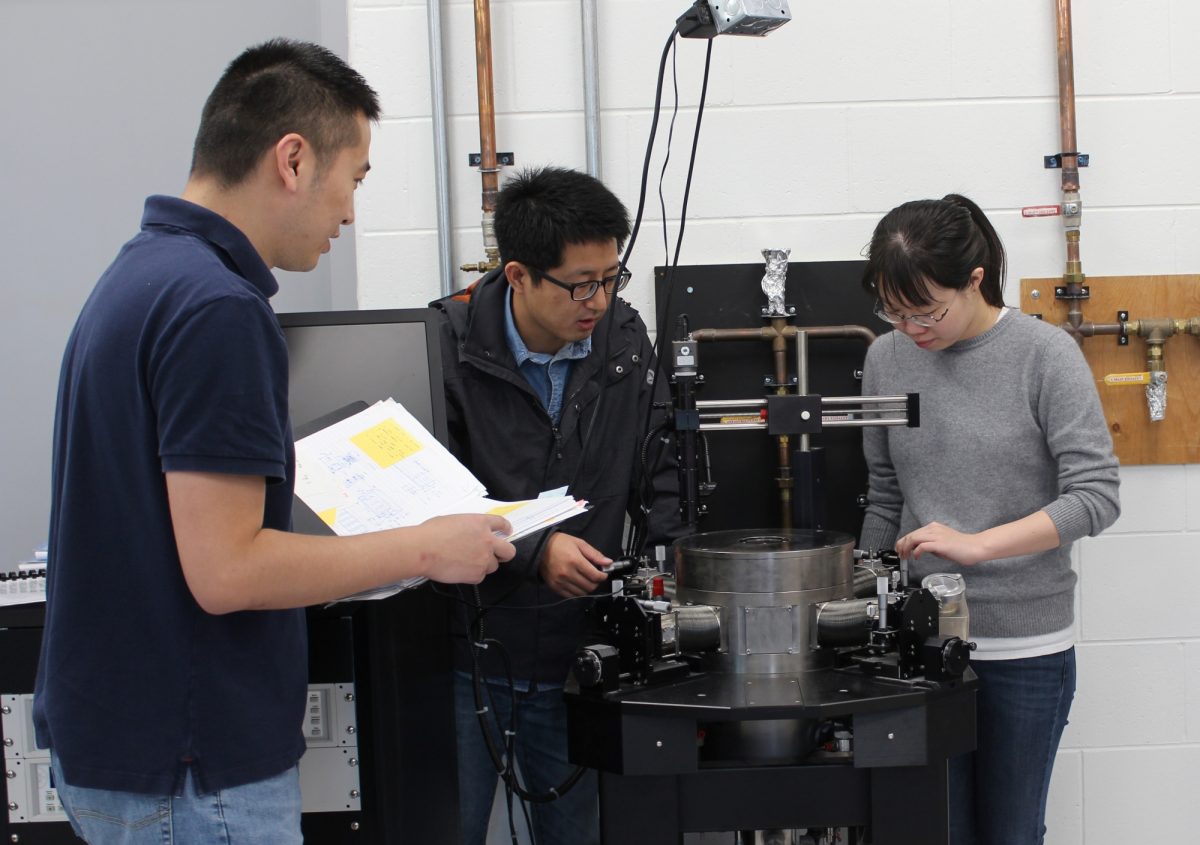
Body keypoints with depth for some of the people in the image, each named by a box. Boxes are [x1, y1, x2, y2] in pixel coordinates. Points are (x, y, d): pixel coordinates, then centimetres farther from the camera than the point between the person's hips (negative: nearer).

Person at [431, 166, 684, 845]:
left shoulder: (623, 338, 0)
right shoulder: (448, 347, -13)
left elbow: (657, 471, 8)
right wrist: (533, 551, -25)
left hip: (575, 657, 4)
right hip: (466, 655, -4)